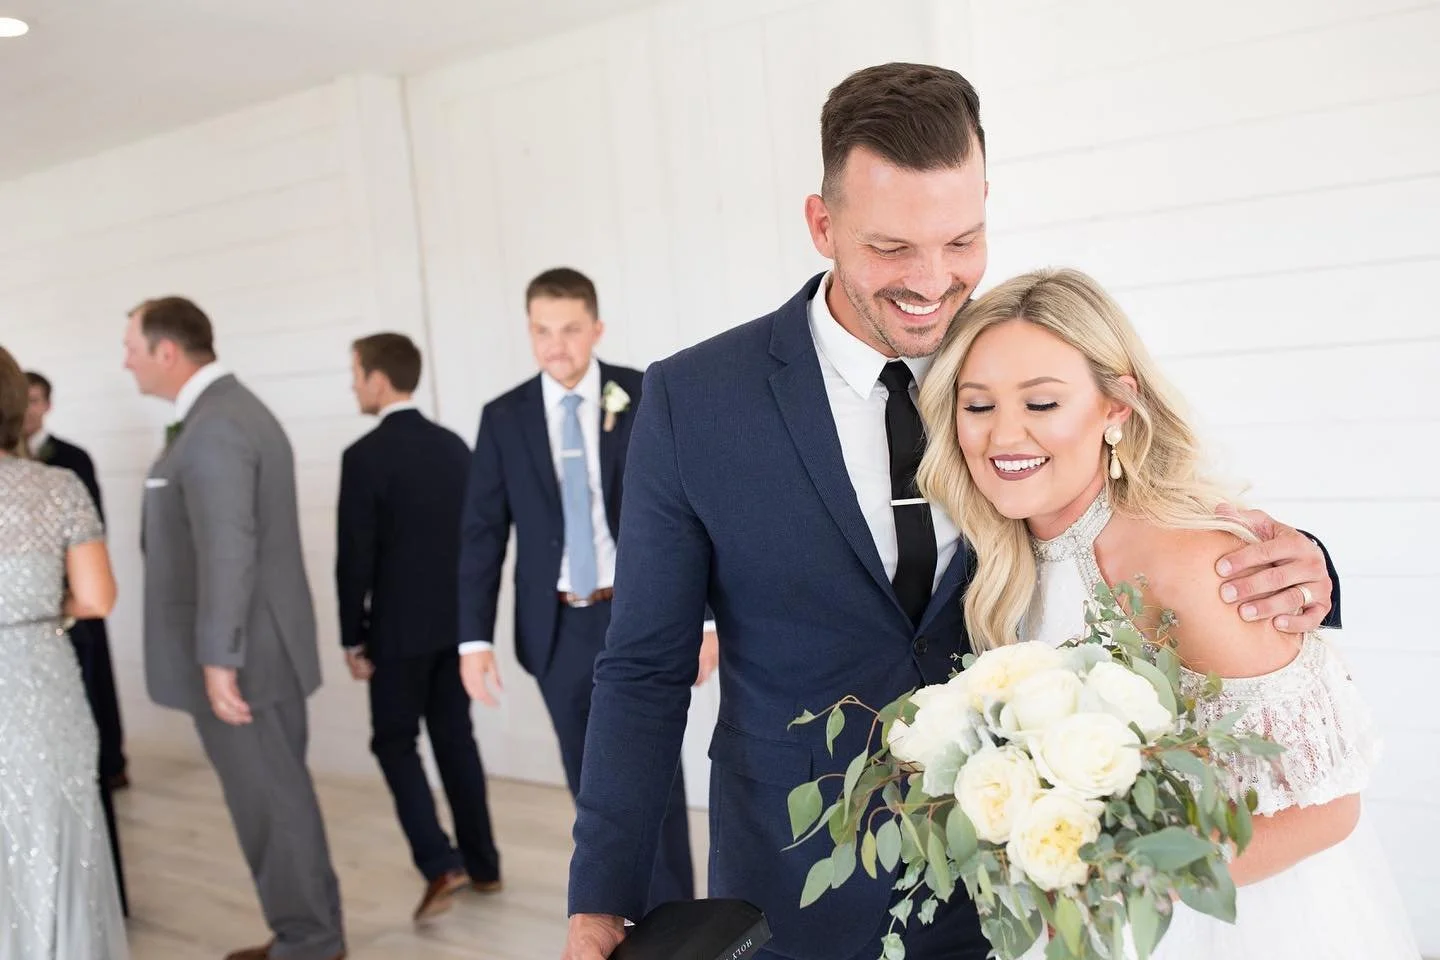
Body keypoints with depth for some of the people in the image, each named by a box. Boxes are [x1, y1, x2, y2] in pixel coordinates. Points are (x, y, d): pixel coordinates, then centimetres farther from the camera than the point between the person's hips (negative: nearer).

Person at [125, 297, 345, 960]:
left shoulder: (213, 428, -18)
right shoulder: (237, 410, 15)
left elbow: (227, 552, -25)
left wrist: (218, 660, -23)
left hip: (238, 654, -10)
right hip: (262, 646, 10)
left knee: (268, 801, 1)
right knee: (280, 794, 16)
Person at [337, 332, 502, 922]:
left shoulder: (365, 456, -14)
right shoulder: (455, 446, 5)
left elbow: (355, 558, -14)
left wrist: (353, 638, -5)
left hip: (401, 627, -6)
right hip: (458, 620, 6)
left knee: (395, 742, 6)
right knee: (455, 737, 14)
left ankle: (440, 863, -5)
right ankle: (482, 863, 20)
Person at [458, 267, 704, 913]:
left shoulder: (648, 399, -5)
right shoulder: (503, 418, 1)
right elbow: (481, 535, 2)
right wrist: (474, 638, -4)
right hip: (559, 629, 3)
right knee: (593, 785, 14)